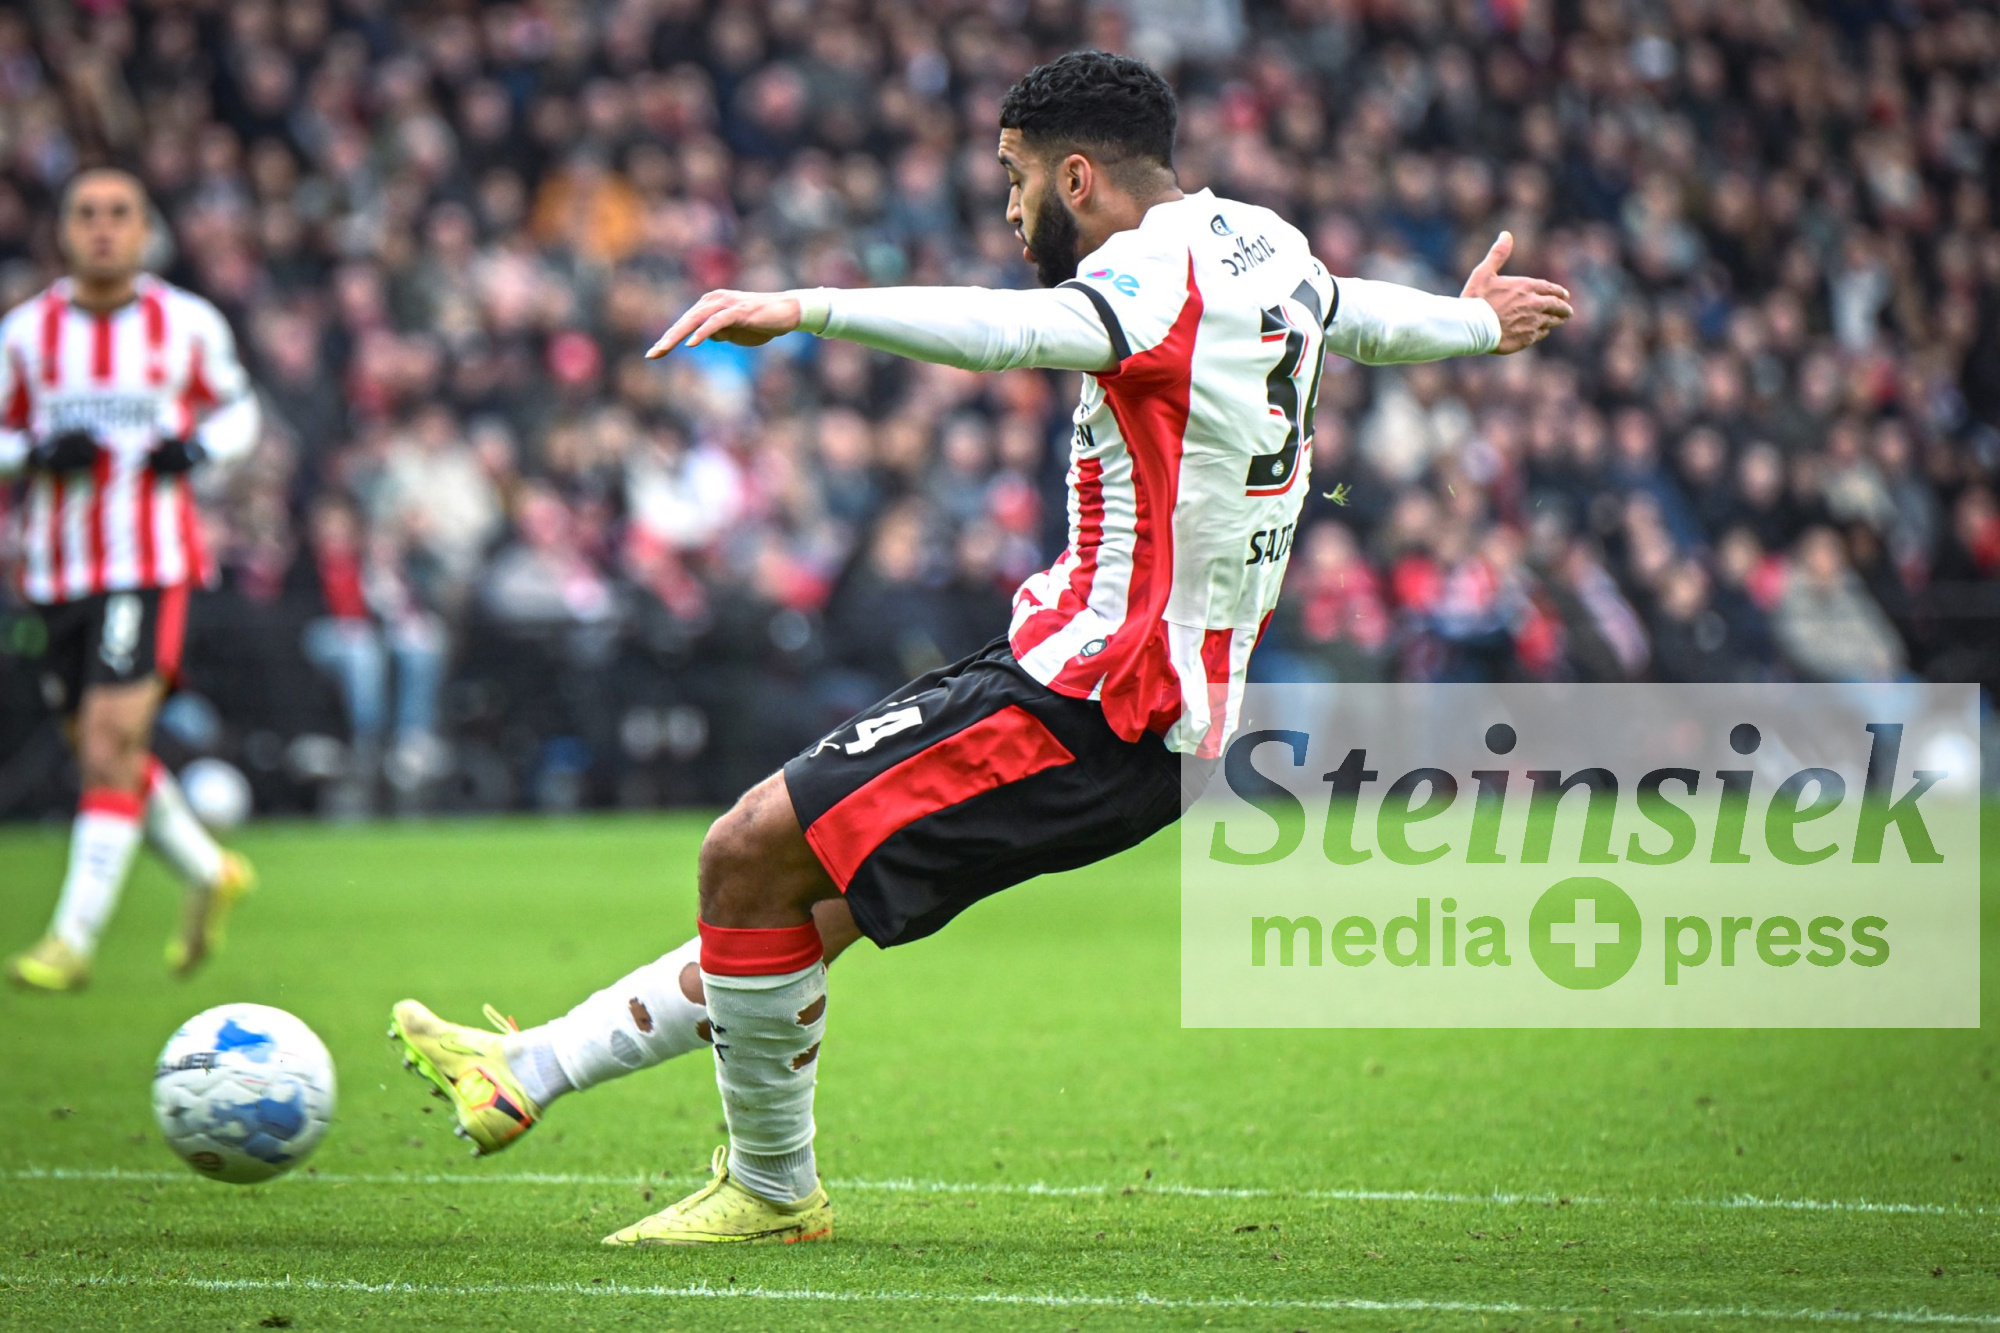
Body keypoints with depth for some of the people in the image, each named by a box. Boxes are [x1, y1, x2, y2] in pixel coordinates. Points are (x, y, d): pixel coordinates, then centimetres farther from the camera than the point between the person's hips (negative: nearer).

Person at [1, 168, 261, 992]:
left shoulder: (189, 325, 1)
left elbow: (237, 409, 15)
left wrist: (199, 446, -6)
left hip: (152, 565, -3)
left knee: (112, 745, -15)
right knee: (103, 753, 11)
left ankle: (74, 939, -11)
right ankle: (211, 875, 35)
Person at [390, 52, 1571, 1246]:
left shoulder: (1166, 271, -15)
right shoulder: (1268, 250, 14)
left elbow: (1007, 330, -35)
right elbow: (1361, 314, 36)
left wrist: (803, 309, -42)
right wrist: (1476, 320, 57)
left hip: (1085, 701, -10)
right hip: (1180, 713, 10)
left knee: (750, 856, -9)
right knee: (808, 907, 13)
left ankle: (772, 1189, 4)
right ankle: (532, 1073, 19)